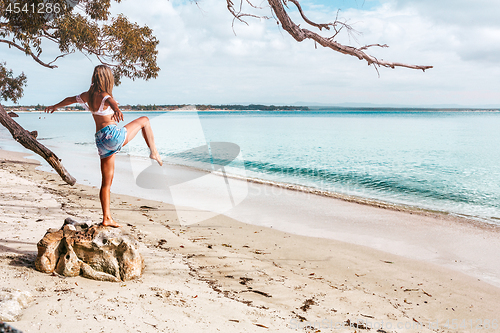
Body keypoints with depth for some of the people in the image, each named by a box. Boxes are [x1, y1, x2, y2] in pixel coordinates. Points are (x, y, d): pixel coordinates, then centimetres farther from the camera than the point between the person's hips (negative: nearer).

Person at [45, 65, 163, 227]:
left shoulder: (88, 95, 16)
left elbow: (70, 99, 34)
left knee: (106, 182, 10)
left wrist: (55, 106, 54)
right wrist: (116, 109, -56)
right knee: (144, 120, 13)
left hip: (101, 141, 7)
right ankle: (154, 152, 5)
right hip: (112, 134, -7)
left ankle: (107, 218, 10)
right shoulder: (103, 95, -7)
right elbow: (110, 101, -32)